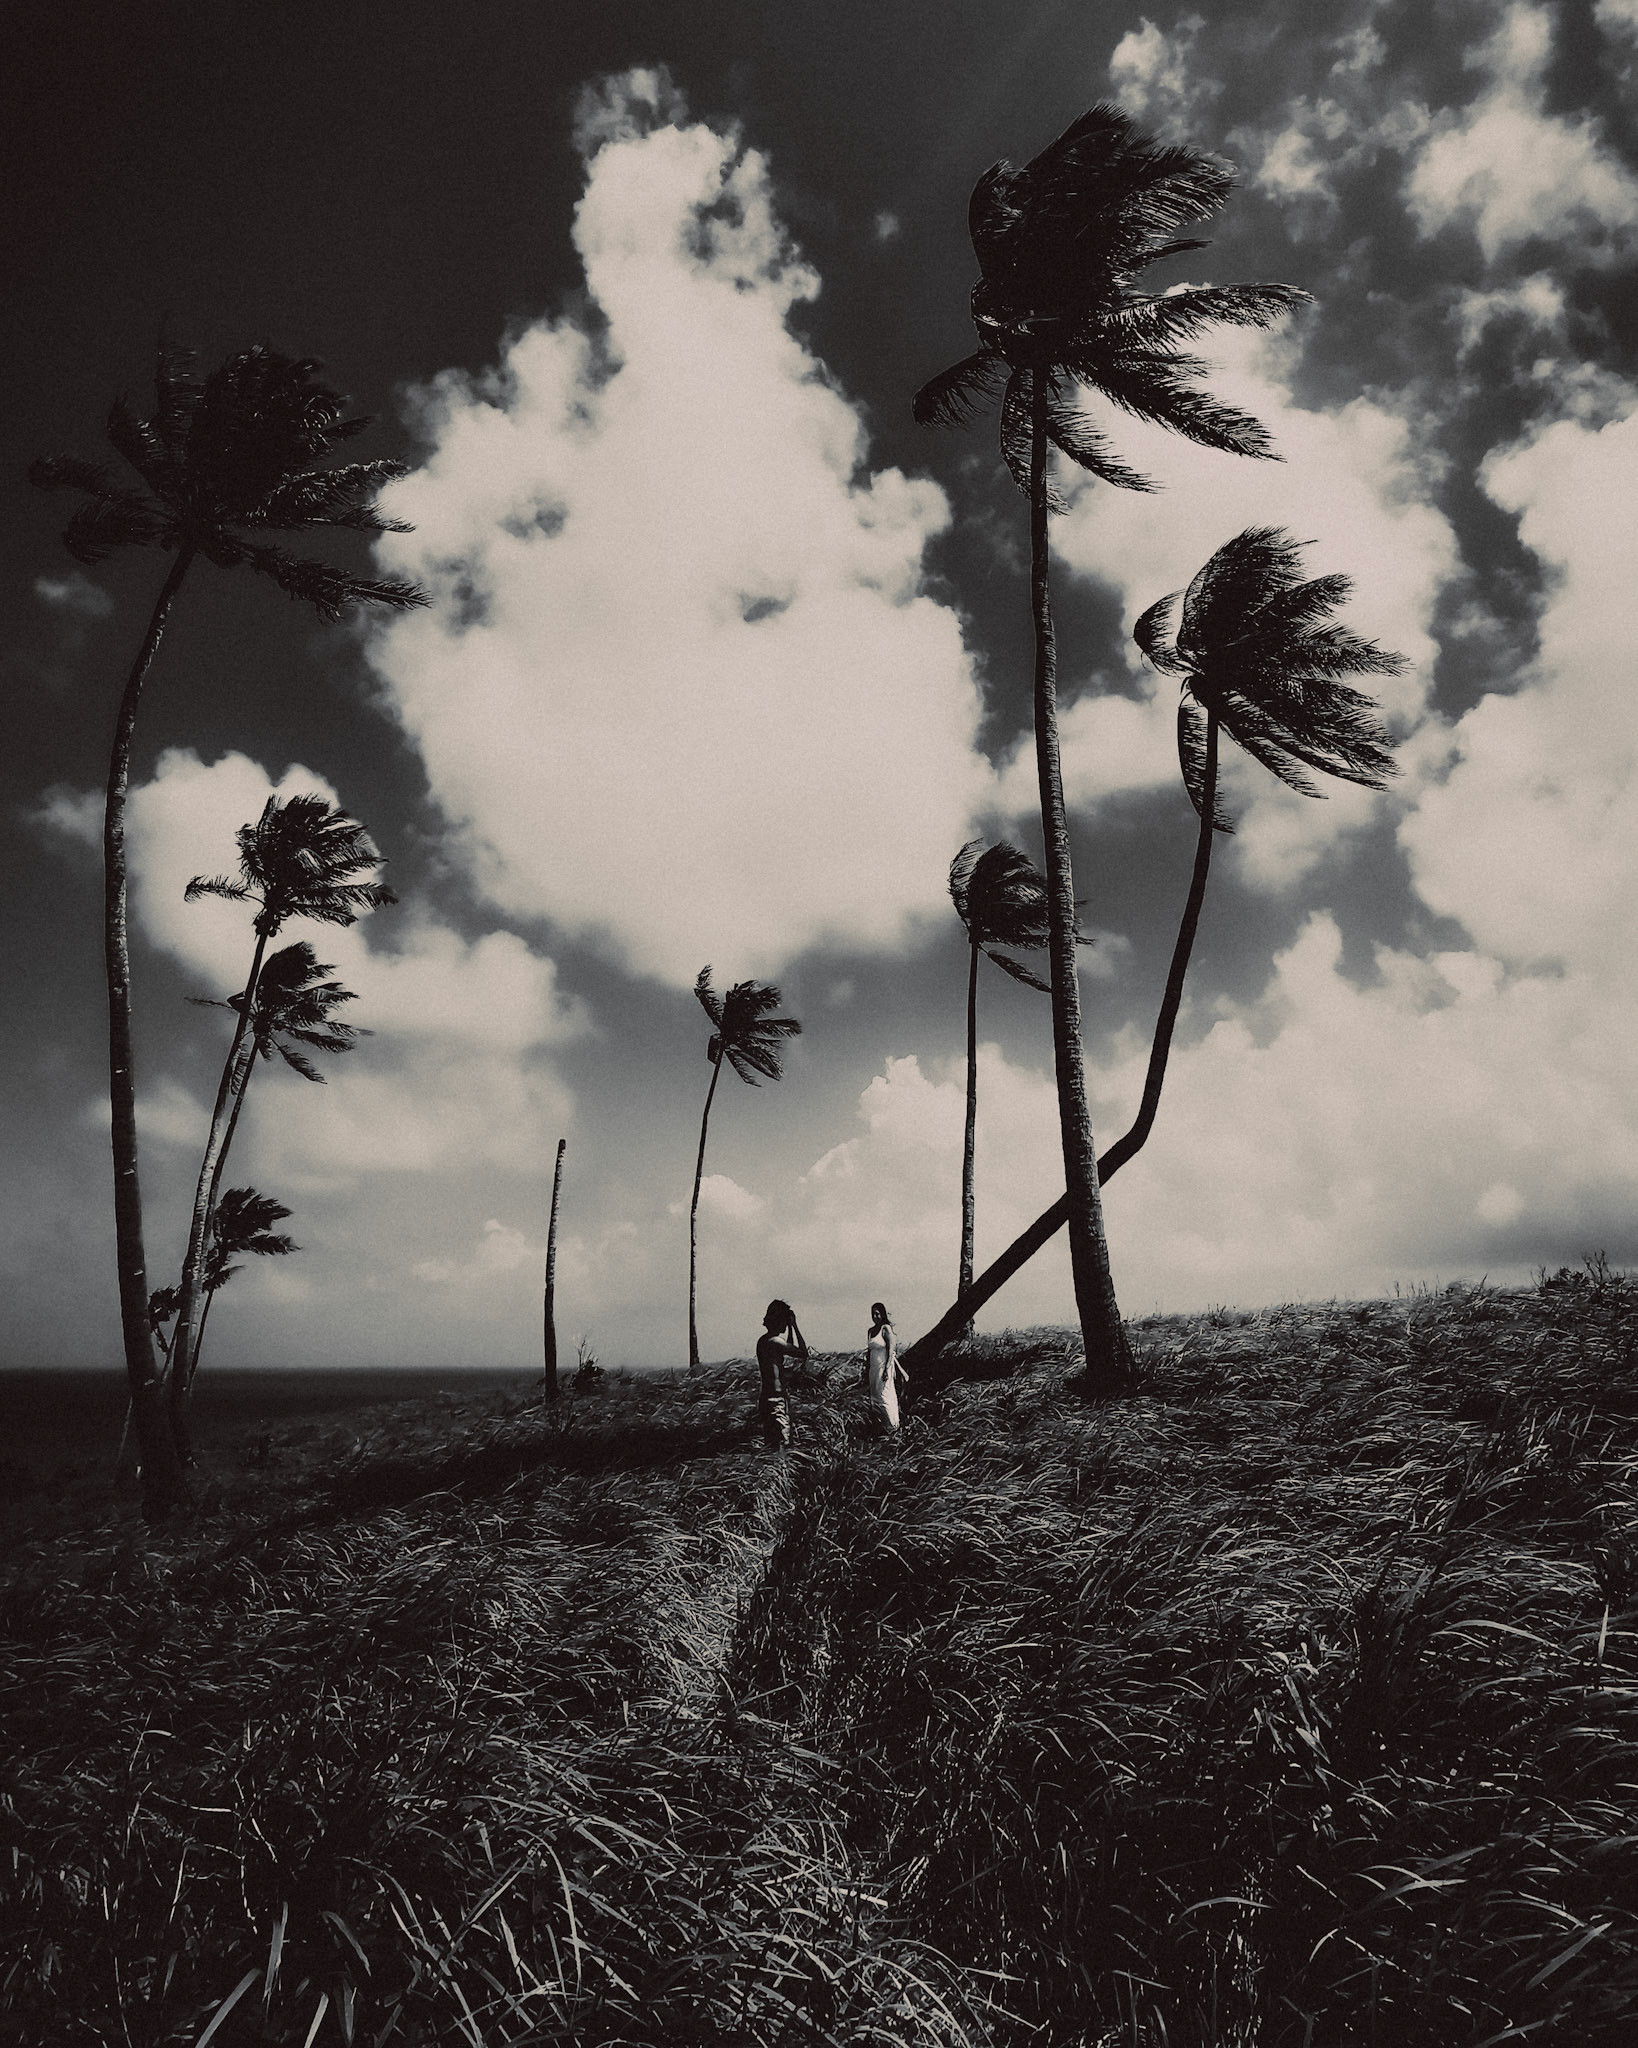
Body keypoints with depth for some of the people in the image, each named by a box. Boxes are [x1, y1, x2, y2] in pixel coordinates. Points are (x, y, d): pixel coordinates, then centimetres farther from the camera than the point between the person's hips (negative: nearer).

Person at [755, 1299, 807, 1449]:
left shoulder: (762, 1340, 12)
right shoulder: (775, 1341, -17)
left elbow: (790, 1350, 28)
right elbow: (803, 1353, -15)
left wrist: (790, 1328, 20)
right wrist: (794, 1325, -11)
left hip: (767, 1396, 10)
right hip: (776, 1398, -10)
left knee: (772, 1445, 12)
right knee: (779, 1446, -8)